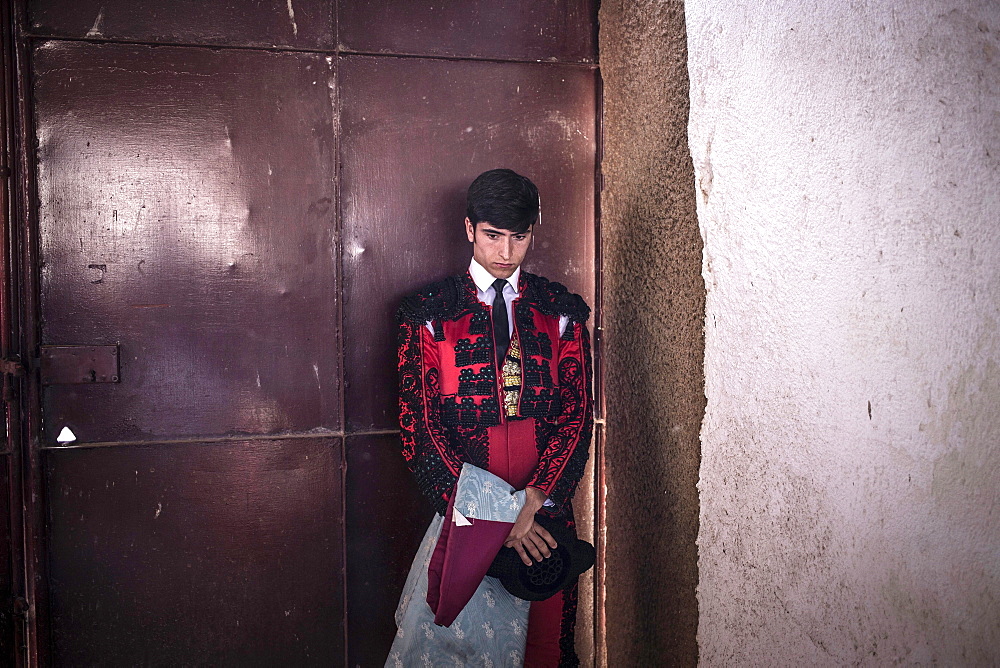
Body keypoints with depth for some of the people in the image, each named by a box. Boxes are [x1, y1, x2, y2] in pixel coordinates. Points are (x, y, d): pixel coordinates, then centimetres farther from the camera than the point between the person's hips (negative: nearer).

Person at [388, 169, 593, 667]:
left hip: (545, 507, 2)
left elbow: (577, 415, 0)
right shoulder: (428, 314, 0)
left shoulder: (562, 312, 6)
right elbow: (419, 429, -6)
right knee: (459, 625, -3)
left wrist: (533, 502, -14)